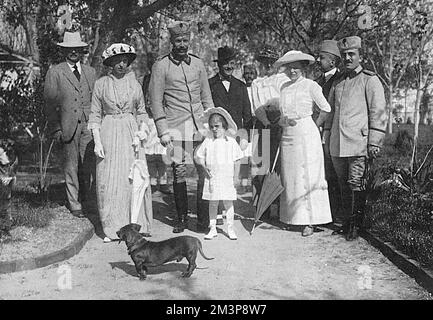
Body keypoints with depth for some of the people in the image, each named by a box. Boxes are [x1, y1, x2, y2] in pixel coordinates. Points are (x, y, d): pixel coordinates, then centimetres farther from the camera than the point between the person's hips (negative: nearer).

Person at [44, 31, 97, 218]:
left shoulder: (90, 72, 16)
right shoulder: (54, 73, 5)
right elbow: (49, 103, 2)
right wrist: (55, 129, -5)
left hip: (89, 125, 3)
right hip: (68, 126, -2)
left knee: (89, 167, 0)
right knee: (71, 167, 2)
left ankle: (84, 200, 20)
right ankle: (74, 205, 14)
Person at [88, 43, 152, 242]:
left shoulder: (134, 84, 10)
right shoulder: (101, 84, 4)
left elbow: (142, 112, 16)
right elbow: (95, 115, 4)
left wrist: (143, 129, -1)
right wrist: (97, 141, -5)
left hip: (131, 135, 1)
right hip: (109, 134, -1)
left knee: (135, 179, -3)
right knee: (108, 181, -2)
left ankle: (136, 226, 7)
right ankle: (112, 229, 6)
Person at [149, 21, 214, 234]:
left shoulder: (198, 64, 13)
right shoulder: (161, 66, 2)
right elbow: (155, 101, 0)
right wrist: (163, 131, -7)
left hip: (200, 125, 3)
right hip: (175, 127, -3)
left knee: (205, 171, -3)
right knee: (179, 172, 0)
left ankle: (203, 219, 7)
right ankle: (182, 218, 14)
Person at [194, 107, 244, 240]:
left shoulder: (231, 142, 1)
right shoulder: (207, 142, 3)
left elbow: (236, 160, 5)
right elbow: (198, 157, 9)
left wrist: (236, 176, 2)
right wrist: (204, 166, -8)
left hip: (227, 179, -1)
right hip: (212, 179, 1)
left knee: (228, 203, 4)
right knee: (212, 204, 7)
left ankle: (230, 229, 16)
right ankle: (212, 229, 18)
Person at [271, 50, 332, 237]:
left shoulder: (310, 86, -5)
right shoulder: (283, 87, 11)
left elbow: (326, 109, 2)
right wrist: (285, 120, 1)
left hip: (307, 135, -5)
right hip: (288, 137, 6)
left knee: (308, 178, -2)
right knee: (289, 179, 7)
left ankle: (309, 221, 2)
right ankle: (291, 218, 16)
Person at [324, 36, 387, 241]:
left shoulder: (370, 80, 1)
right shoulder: (337, 83, 19)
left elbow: (378, 113, -4)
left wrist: (374, 143, -11)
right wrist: (327, 139, 18)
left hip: (359, 144, -5)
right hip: (337, 145, 6)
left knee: (356, 185, -5)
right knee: (344, 186, 10)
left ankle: (355, 226, 5)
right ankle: (346, 223, 20)